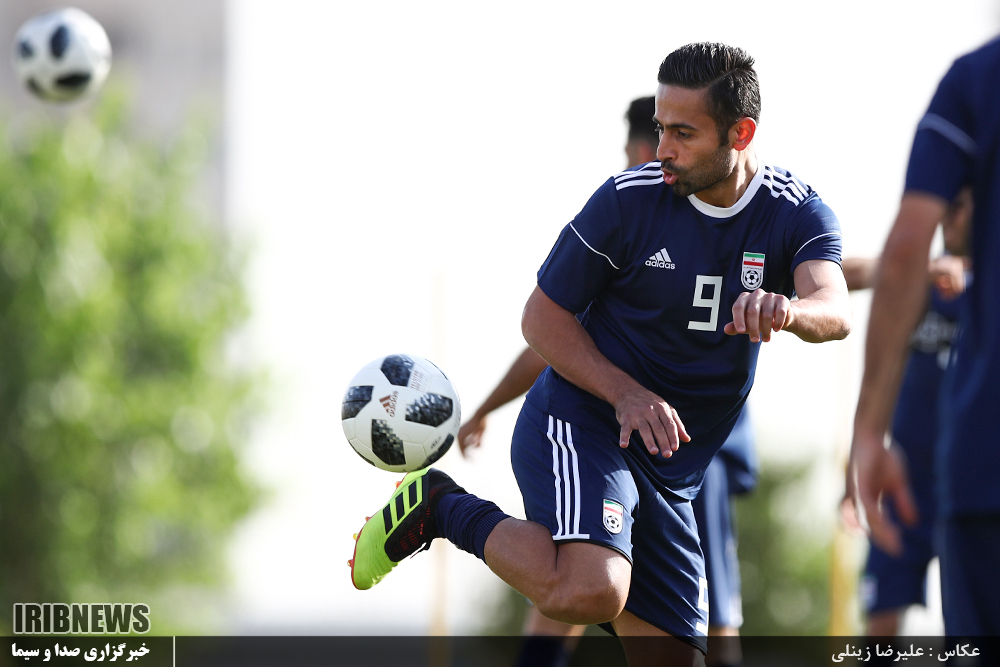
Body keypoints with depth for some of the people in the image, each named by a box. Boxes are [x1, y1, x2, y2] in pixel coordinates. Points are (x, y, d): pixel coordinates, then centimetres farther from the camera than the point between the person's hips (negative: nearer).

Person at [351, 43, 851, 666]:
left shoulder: (797, 214, -3)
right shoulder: (629, 199, -9)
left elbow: (834, 309, -23)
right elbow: (544, 316, -1)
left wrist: (788, 309, -47)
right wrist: (626, 394, -16)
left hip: (671, 471, 4)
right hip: (580, 423, -4)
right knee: (590, 592, -32)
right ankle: (444, 508, -9)